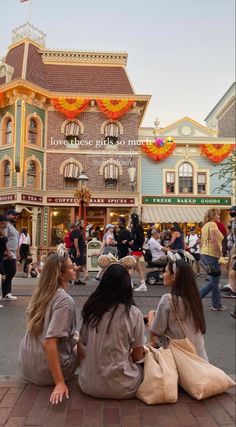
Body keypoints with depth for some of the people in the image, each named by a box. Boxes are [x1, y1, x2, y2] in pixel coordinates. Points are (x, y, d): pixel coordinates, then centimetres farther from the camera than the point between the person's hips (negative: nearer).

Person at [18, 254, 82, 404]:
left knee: (75, 335, 24)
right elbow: (50, 342, -27)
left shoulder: (41, 293, 1)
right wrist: (60, 383, -23)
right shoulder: (65, 301, -22)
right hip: (45, 372, -7)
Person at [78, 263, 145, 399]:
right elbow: (138, 356, -4)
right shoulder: (133, 313, -14)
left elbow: (83, 344, 5)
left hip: (88, 385, 4)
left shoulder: (91, 309, -5)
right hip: (120, 388, -3)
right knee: (142, 365, 22)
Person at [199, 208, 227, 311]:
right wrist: (220, 254, -15)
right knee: (214, 281, -2)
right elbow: (215, 242, -21)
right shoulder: (212, 224, -12)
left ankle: (216, 305, 22)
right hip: (212, 255, -10)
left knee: (214, 280, 15)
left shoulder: (205, 225, 16)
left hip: (205, 254, 10)